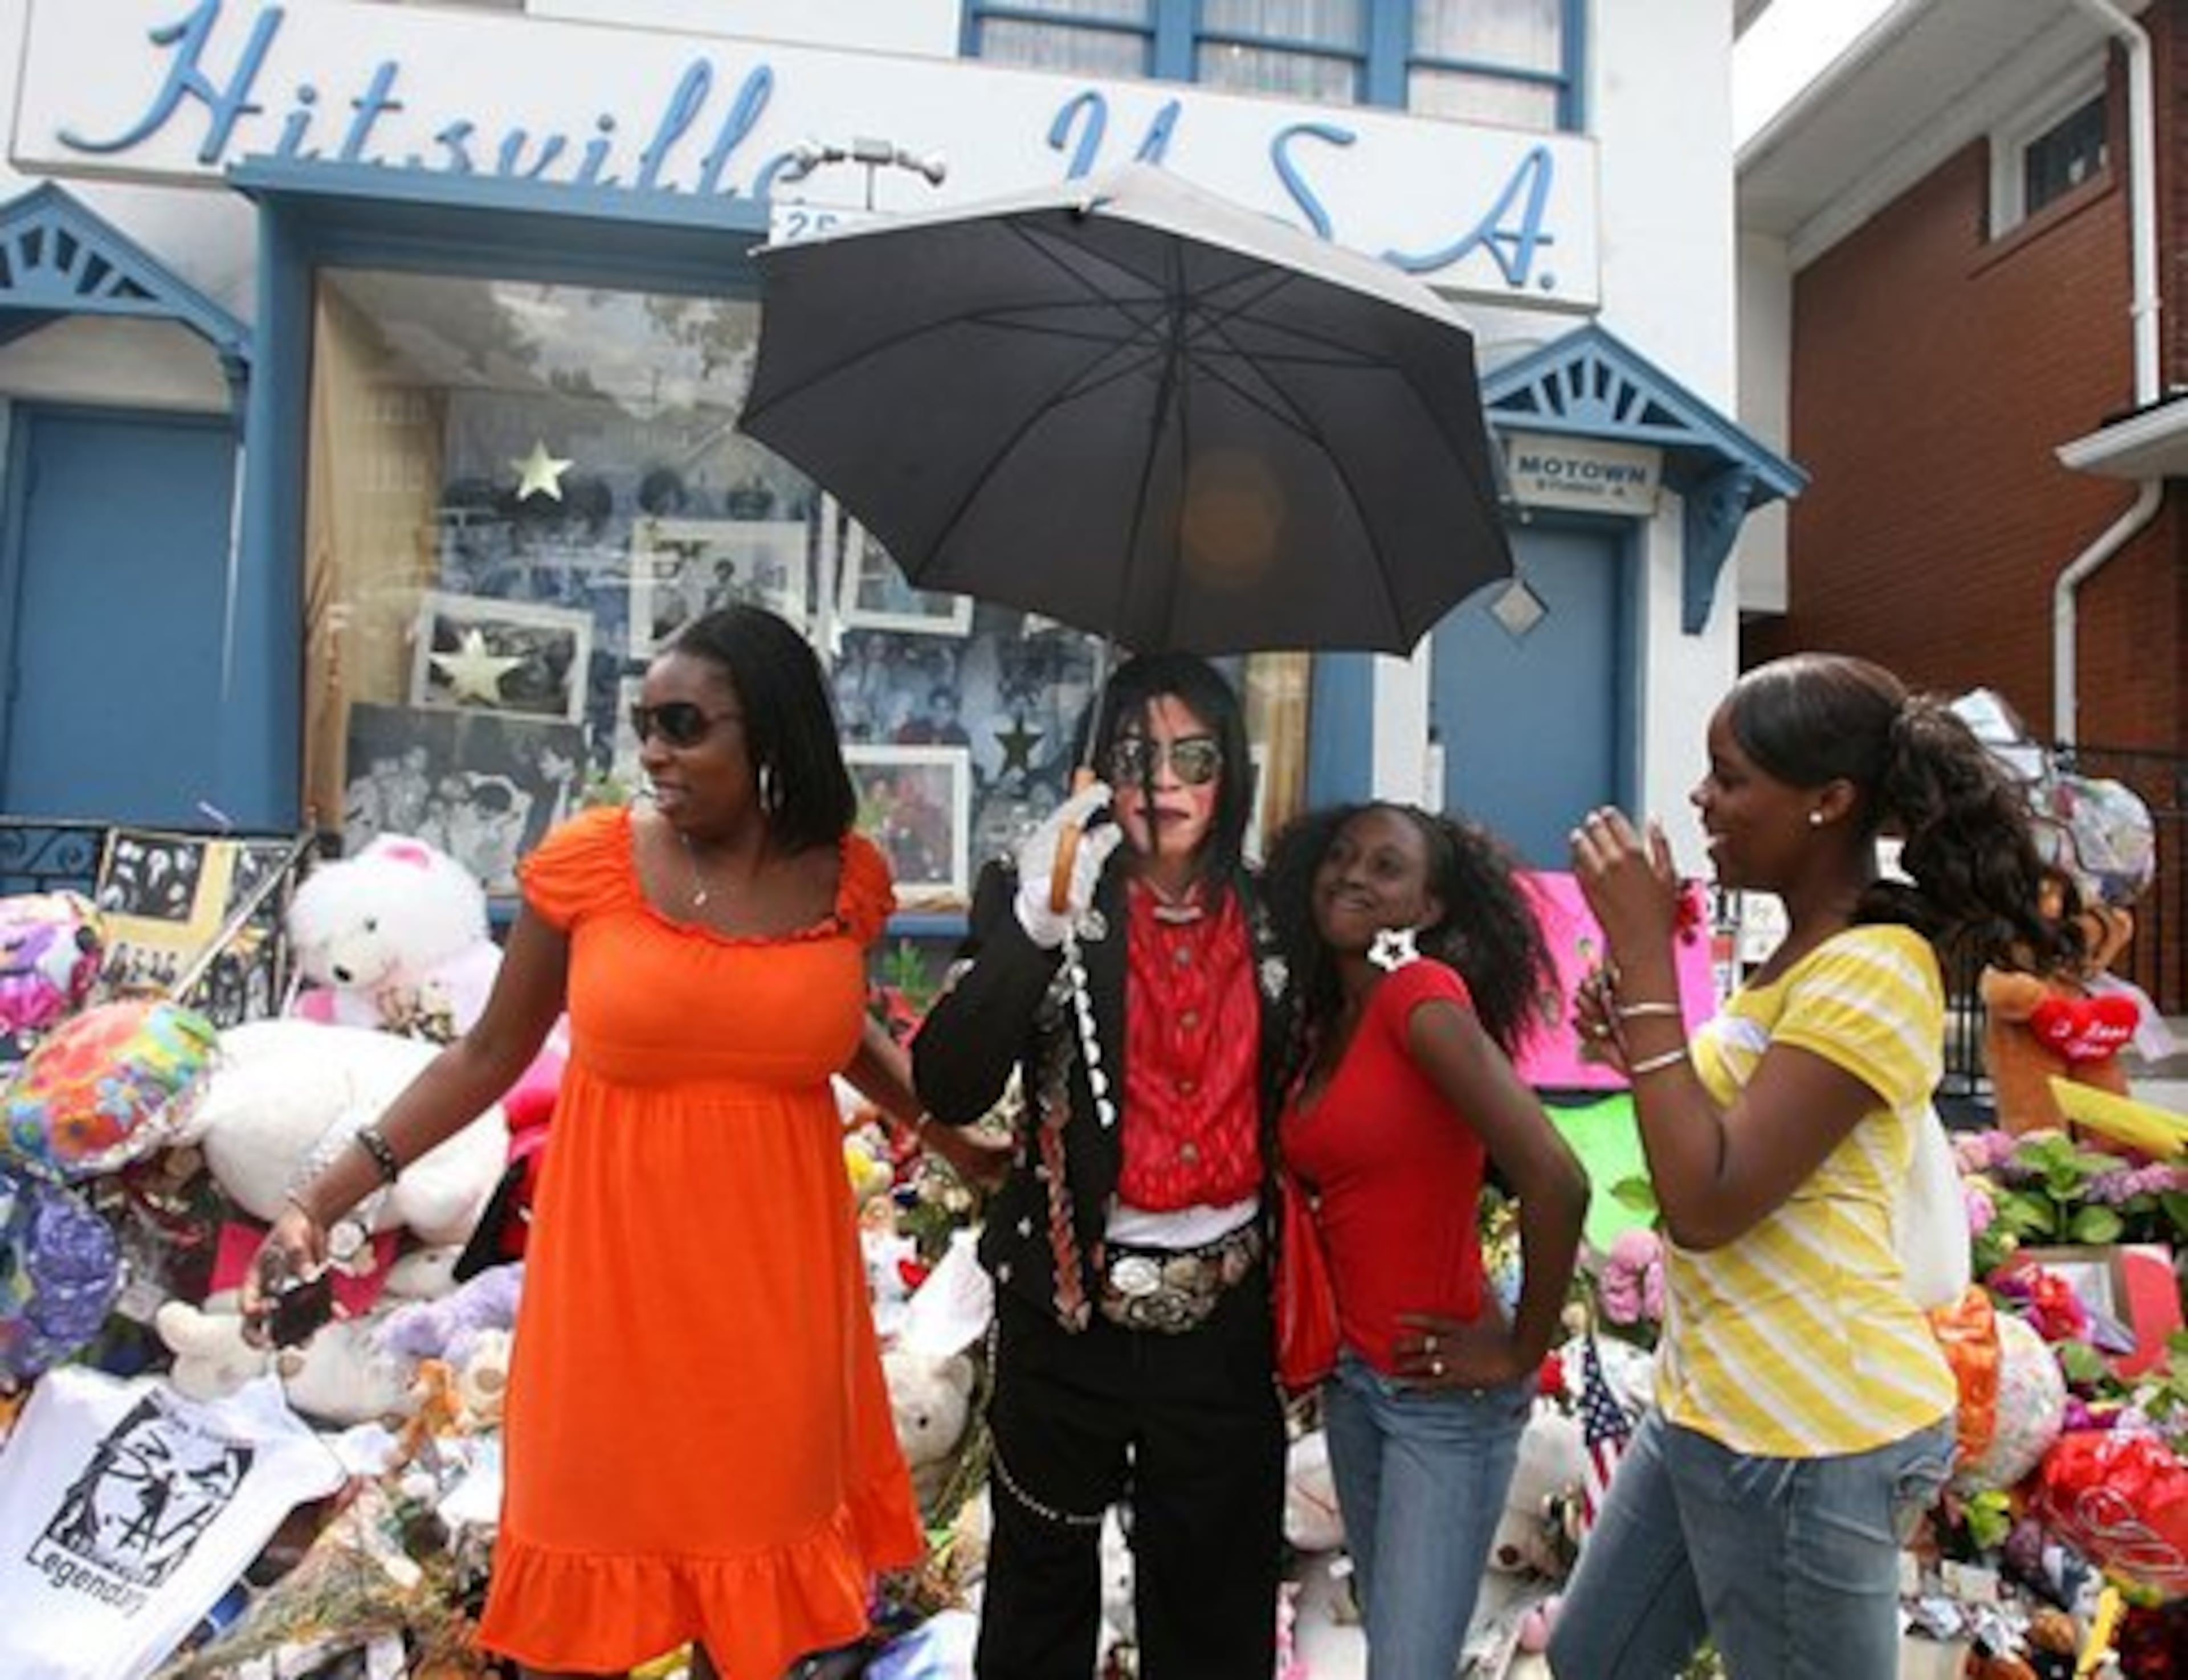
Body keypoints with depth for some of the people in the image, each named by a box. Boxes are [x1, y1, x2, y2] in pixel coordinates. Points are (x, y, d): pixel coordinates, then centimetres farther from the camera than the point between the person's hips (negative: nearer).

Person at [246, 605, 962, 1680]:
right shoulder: (588, 861, -8)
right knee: (595, 1551, 13)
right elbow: (490, 1053, 0)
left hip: (775, 1271, 2)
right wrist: (324, 1199, -4)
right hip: (617, 1267, -1)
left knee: (757, 1534, 15)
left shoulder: (844, 876, -3)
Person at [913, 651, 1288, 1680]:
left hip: (1224, 1316, 2)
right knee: (1041, 1586, 20)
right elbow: (949, 1092, -21)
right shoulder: (1041, 901, -9)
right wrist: (1031, 925, -32)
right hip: (1069, 1311, -1)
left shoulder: (1266, 917, -1)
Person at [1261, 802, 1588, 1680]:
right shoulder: (1320, 1023, 5)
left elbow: (1557, 1182, -29)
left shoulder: (1424, 995, -20)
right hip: (1351, 1375, 8)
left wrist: (1522, 1352, -16)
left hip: (1446, 1391, -7)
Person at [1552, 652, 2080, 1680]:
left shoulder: (1876, 971, -20)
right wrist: (1637, 1046, 1)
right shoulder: (1810, 953, 10)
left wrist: (1642, 955, -25)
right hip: (1714, 1404, 9)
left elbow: (1708, 1205, -27)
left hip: (1806, 1436, -9)